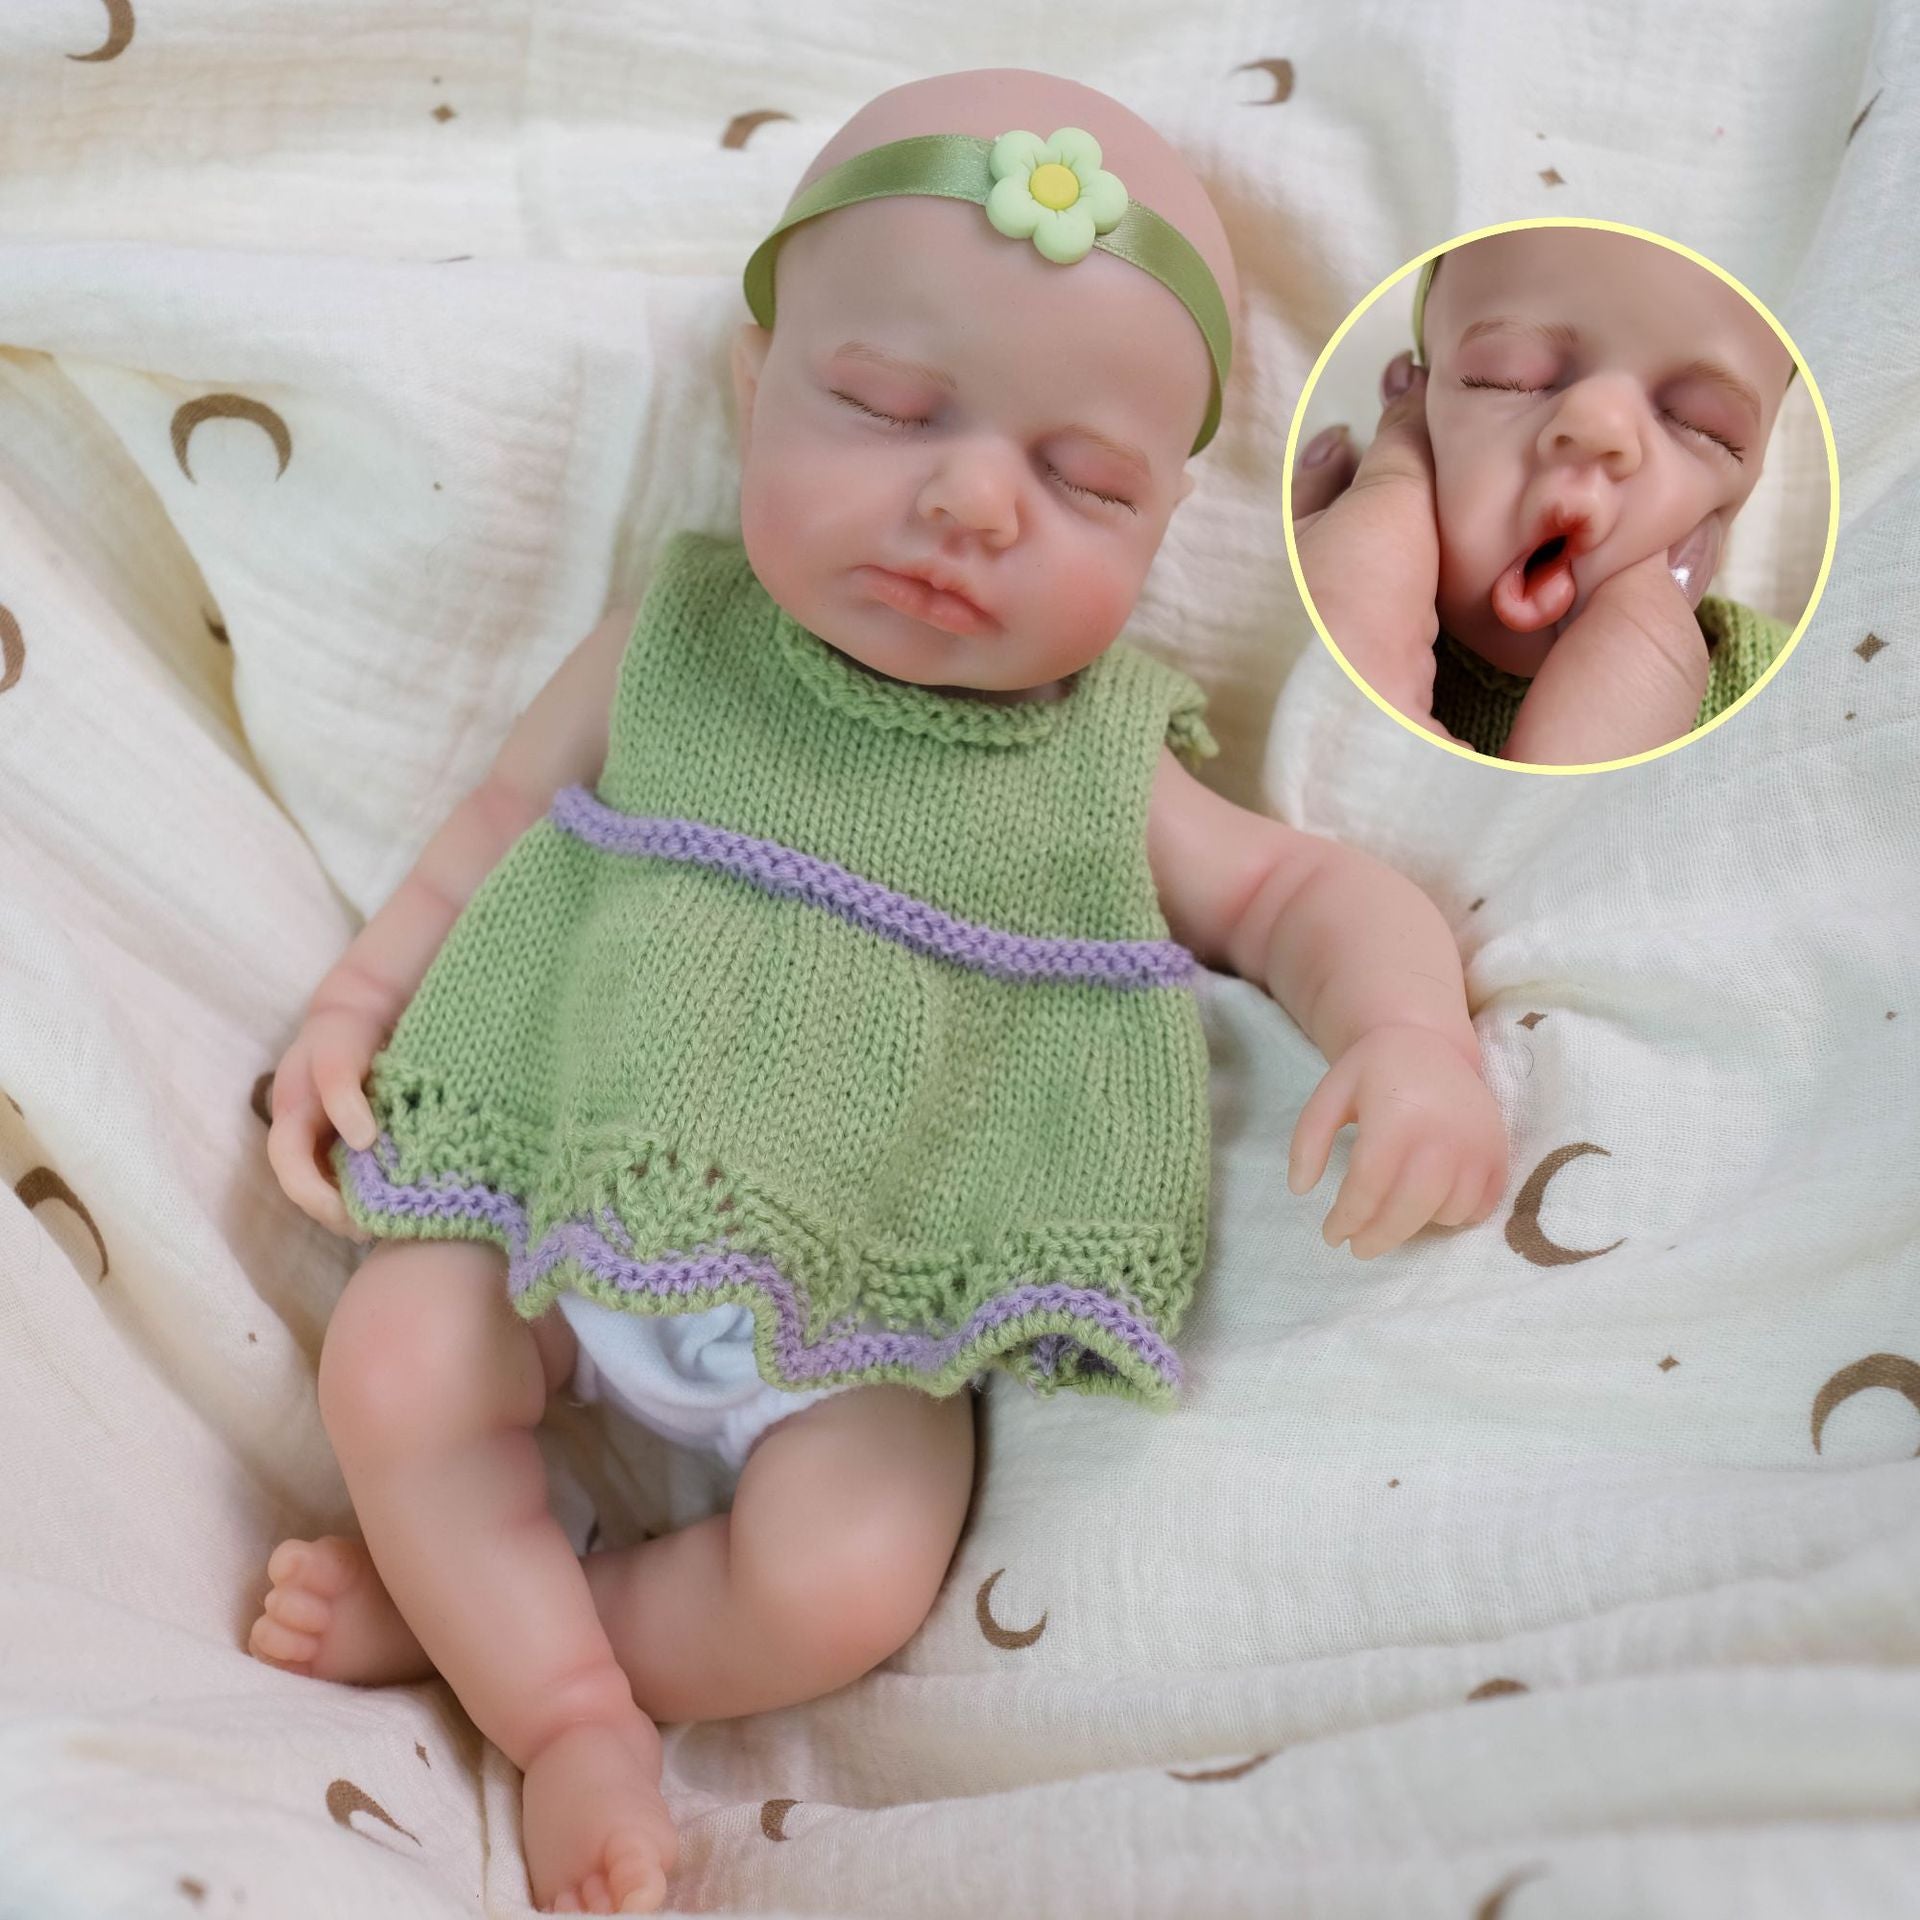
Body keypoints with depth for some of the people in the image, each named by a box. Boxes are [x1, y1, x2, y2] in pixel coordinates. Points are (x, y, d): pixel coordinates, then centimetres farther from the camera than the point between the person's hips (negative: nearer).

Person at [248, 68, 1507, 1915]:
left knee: (837, 1587, -19)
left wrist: (1410, 1030, -20)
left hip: (875, 1303, -1)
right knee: (390, 1369, -17)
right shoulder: (667, 650, -1)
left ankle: (458, 1609, 1)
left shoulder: (1099, 769, -3)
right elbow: (496, 824, 10)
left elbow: (1312, 891, 2)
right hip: (562, 1195, 2)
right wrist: (353, 1006, 1)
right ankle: (569, 1712, -1)